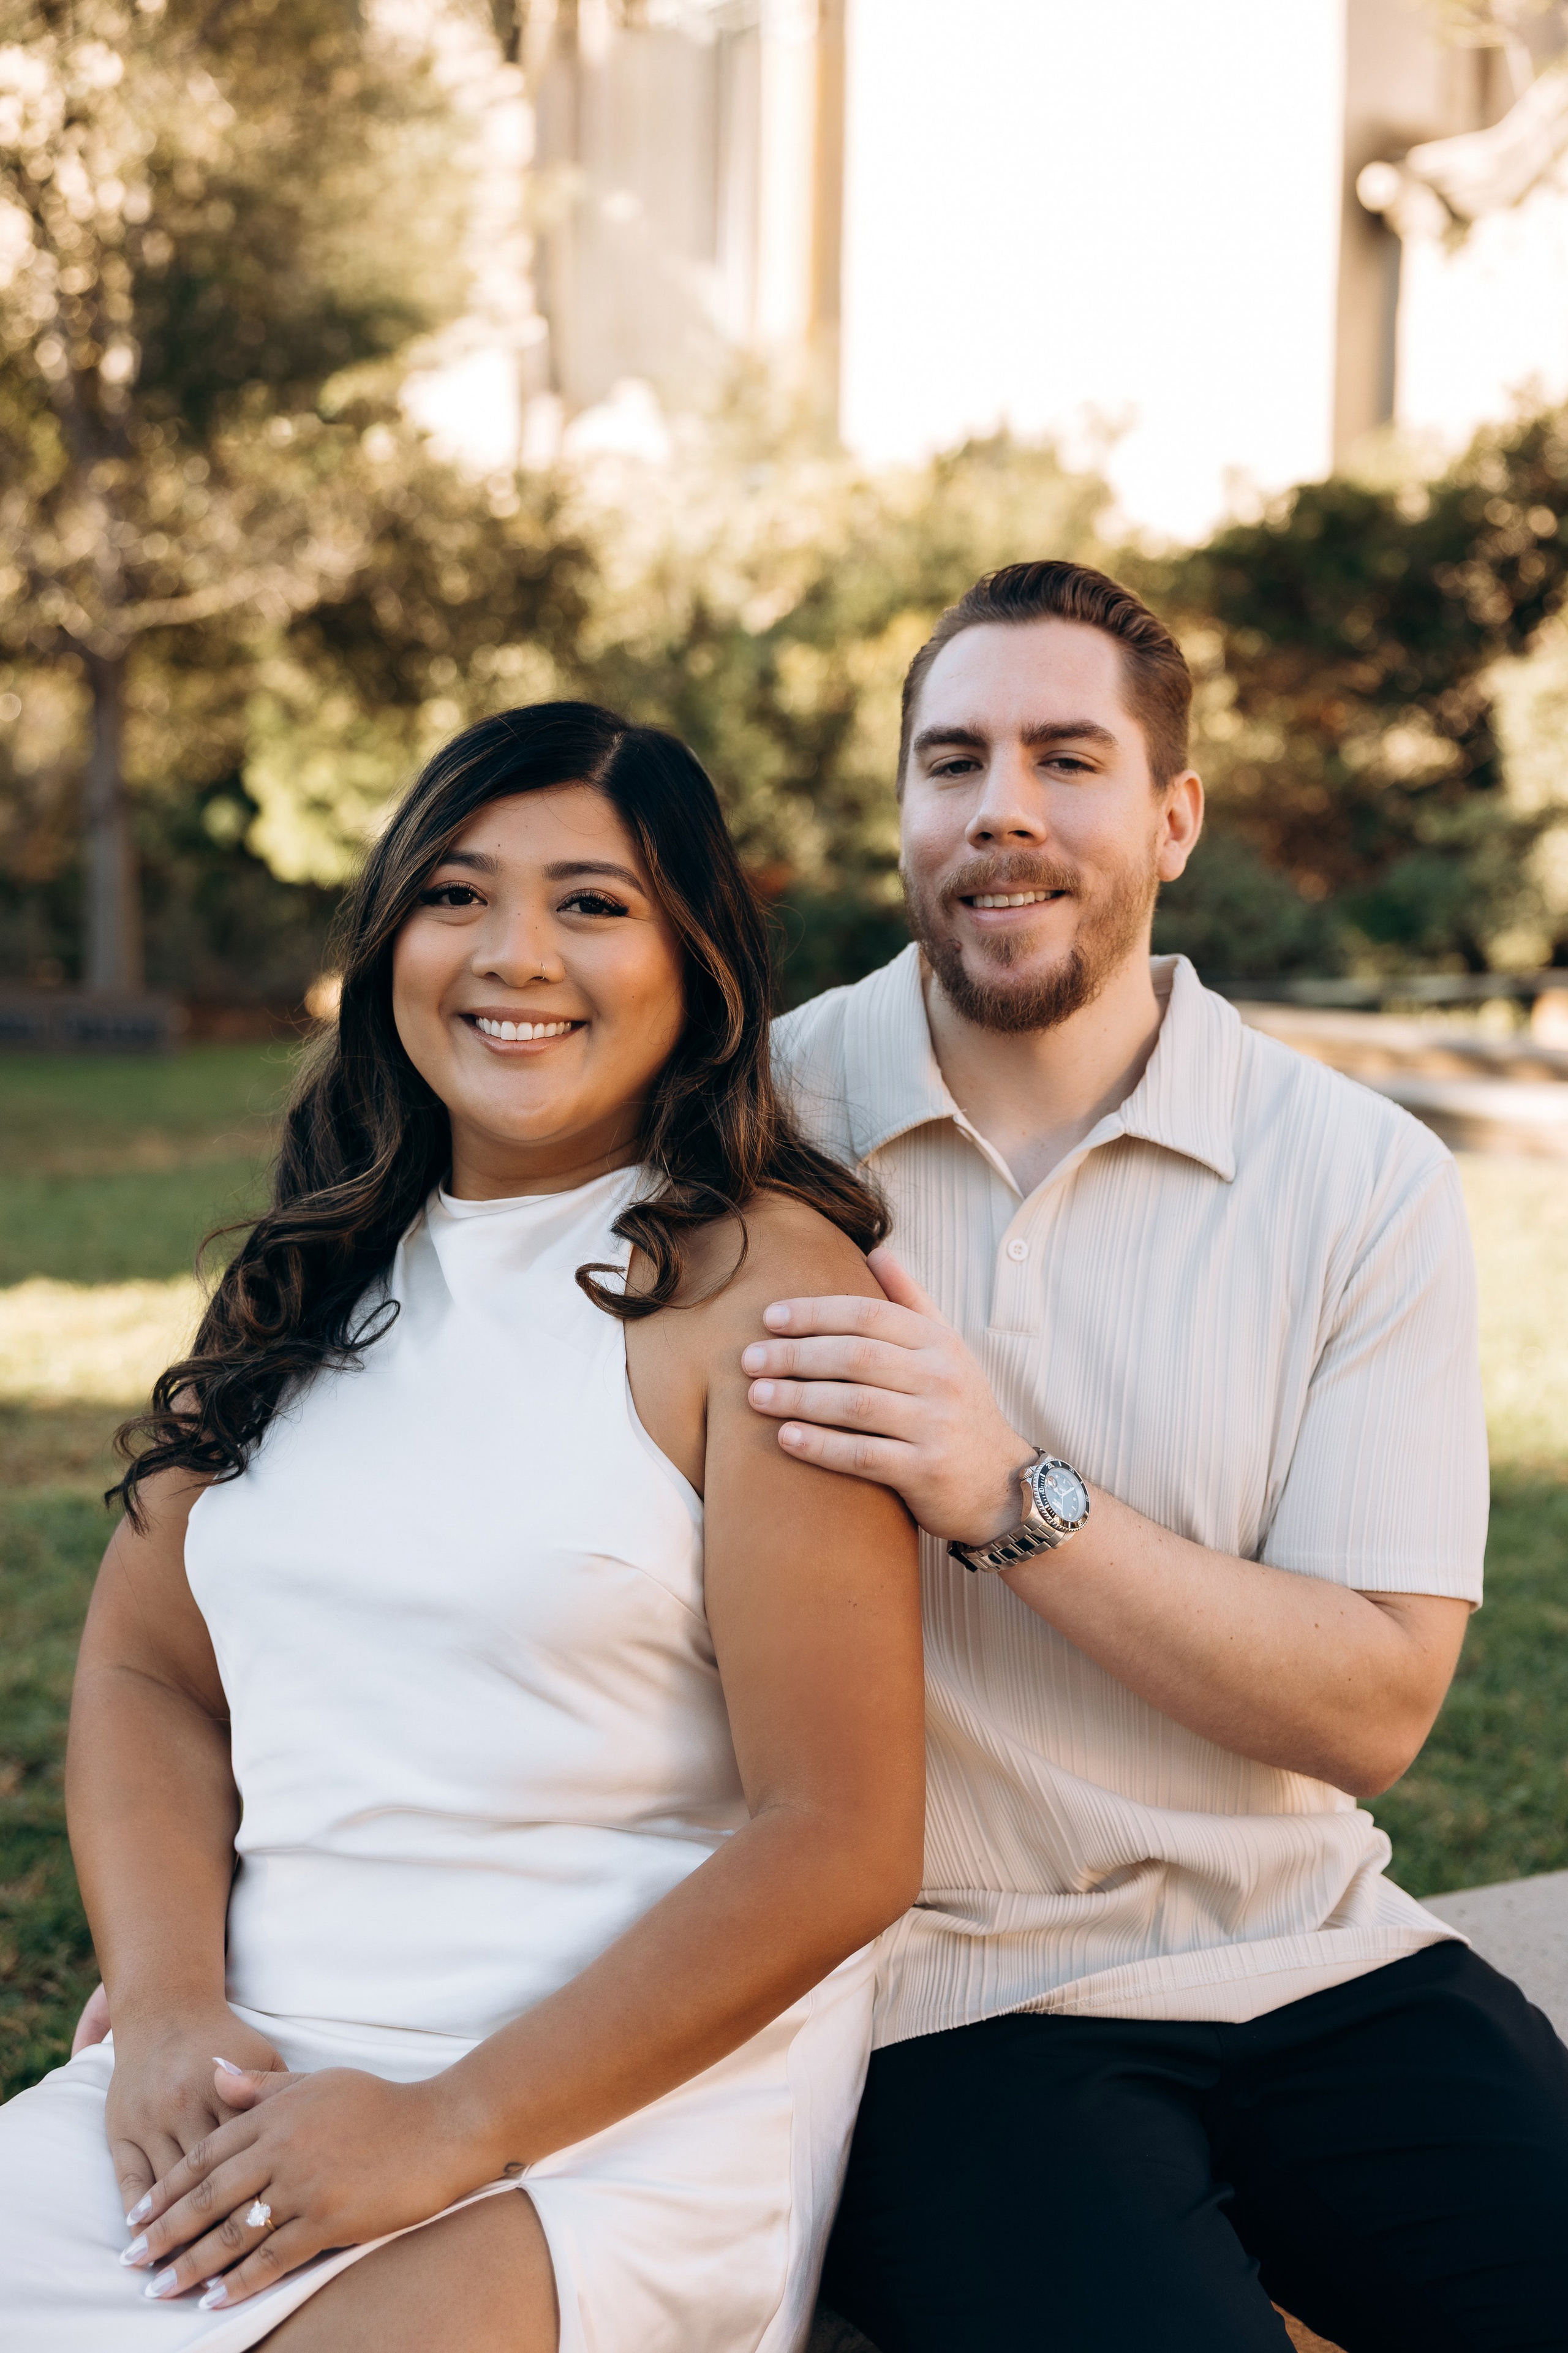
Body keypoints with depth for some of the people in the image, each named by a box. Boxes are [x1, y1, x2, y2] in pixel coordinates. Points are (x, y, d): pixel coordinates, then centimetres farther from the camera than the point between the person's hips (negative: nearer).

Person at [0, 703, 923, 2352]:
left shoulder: (760, 1279, -8)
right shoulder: (314, 1274, 11)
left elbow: (840, 1845, -12)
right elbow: (144, 1670, 12)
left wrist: (451, 2126, -14)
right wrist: (167, 2010, -5)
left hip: (622, 2108, -5)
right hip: (246, 2082, 6)